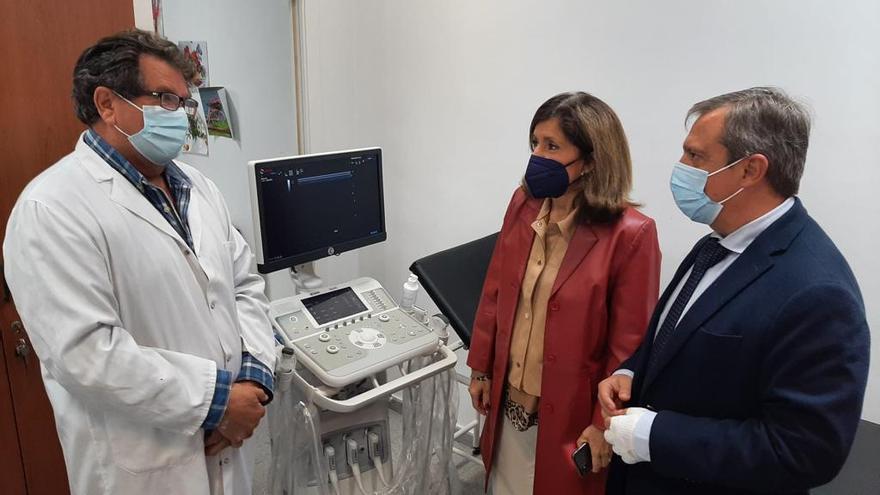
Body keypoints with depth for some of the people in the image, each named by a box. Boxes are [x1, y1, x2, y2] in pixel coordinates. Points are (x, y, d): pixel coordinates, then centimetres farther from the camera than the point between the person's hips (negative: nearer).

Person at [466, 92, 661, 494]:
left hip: (570, 411, -5)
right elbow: (495, 292, 4)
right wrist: (481, 369, 9)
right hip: (509, 398, 5)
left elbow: (629, 345, -16)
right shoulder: (522, 204, -4)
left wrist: (606, 424, -11)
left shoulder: (630, 234, -21)